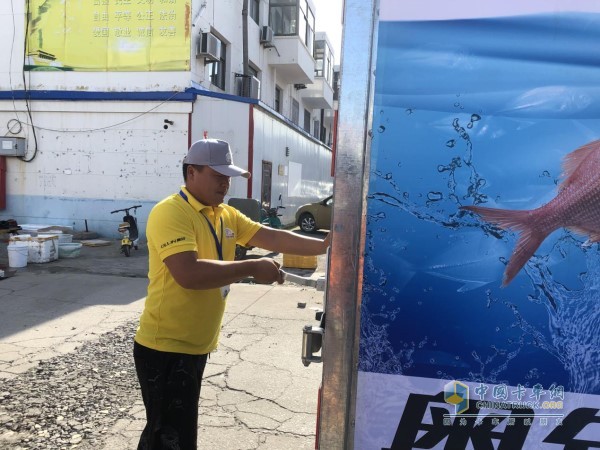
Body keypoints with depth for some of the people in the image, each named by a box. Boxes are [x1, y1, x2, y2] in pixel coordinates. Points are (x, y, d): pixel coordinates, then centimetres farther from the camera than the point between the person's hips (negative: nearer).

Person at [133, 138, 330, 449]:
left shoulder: (227, 215, 7)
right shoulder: (170, 213, -18)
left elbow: (271, 237, 1)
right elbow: (188, 273, -30)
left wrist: (324, 246, -9)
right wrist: (251, 268, -26)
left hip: (195, 346, 8)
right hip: (166, 349, -8)